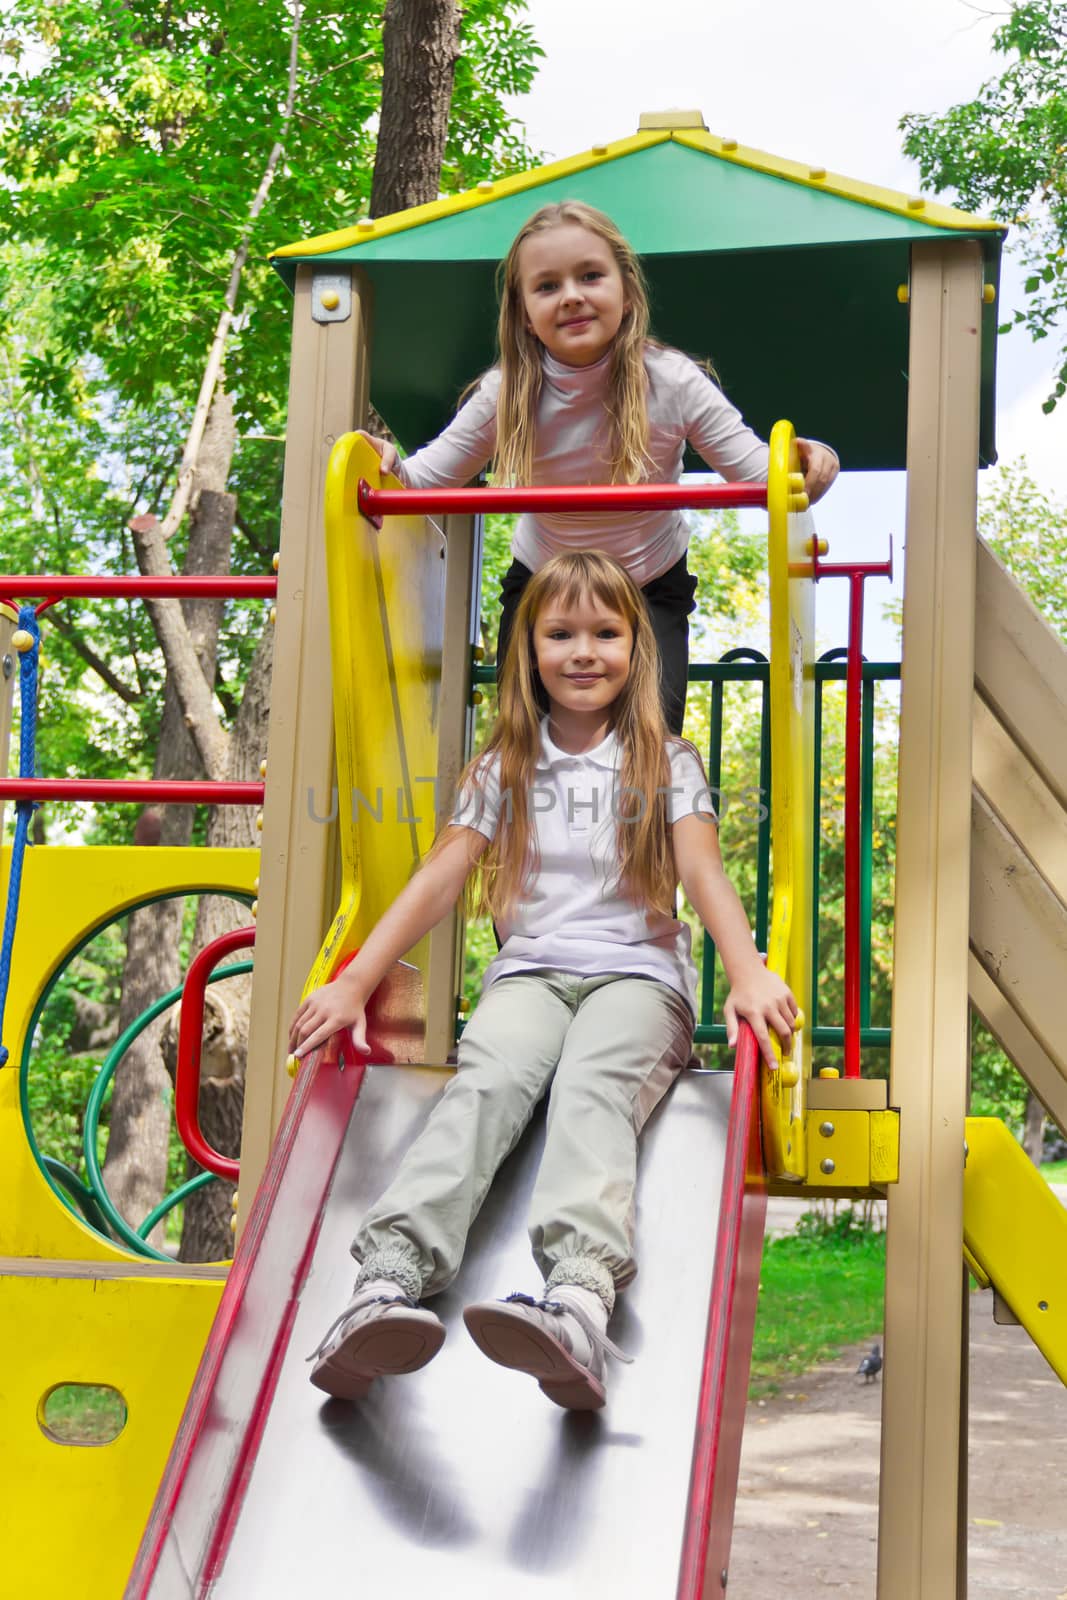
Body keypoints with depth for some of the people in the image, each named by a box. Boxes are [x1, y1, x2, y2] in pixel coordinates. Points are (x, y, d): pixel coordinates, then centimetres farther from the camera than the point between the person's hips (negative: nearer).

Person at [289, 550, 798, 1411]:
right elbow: (440, 879, 9)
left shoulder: (668, 764, 12)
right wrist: (355, 982, -5)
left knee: (591, 1087, -36)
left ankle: (580, 1304, -63)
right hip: (530, 973, 2)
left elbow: (703, 872, -3)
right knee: (486, 1082, -32)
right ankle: (387, 1284, -55)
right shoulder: (506, 768, 17)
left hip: (638, 976, -2)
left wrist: (749, 972, -23)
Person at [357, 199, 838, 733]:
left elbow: (756, 469, -20)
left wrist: (799, 470, -45)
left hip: (652, 587, -1)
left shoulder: (674, 383, -23)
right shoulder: (505, 393, -19)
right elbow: (430, 473, -11)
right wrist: (388, 469, -35)